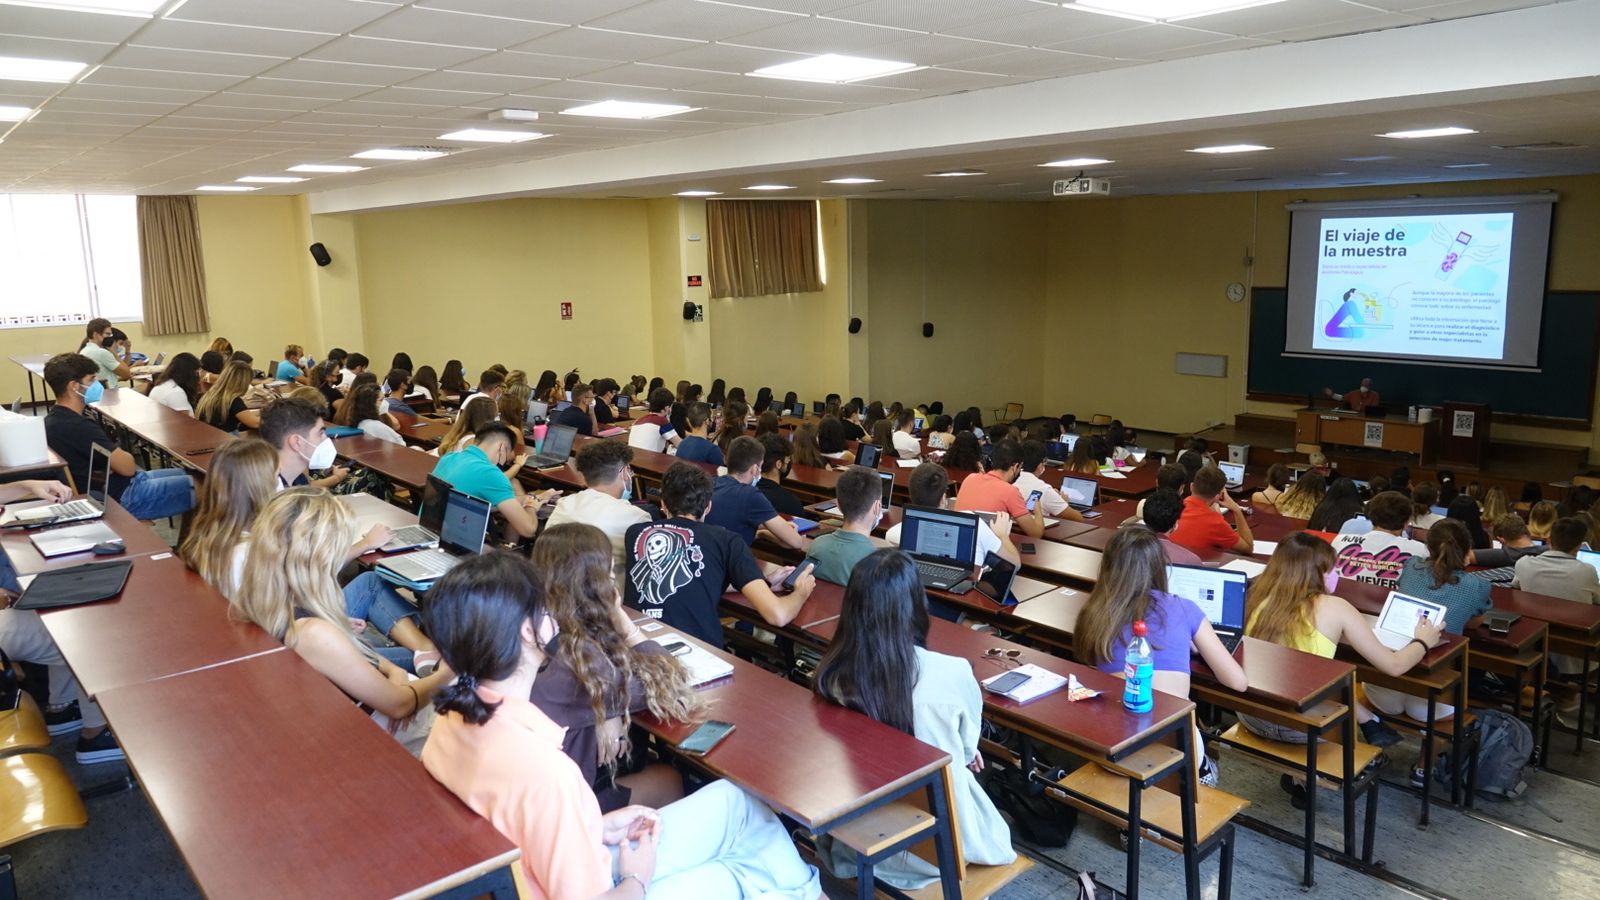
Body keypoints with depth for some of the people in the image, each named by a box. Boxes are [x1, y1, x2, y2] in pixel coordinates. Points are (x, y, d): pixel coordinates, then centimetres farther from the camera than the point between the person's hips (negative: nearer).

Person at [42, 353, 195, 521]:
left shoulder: (56, 419, 5)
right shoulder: (78, 426, -26)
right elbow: (127, 466, -20)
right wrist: (124, 455, 0)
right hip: (121, 498, -10)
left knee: (187, 475, 19)